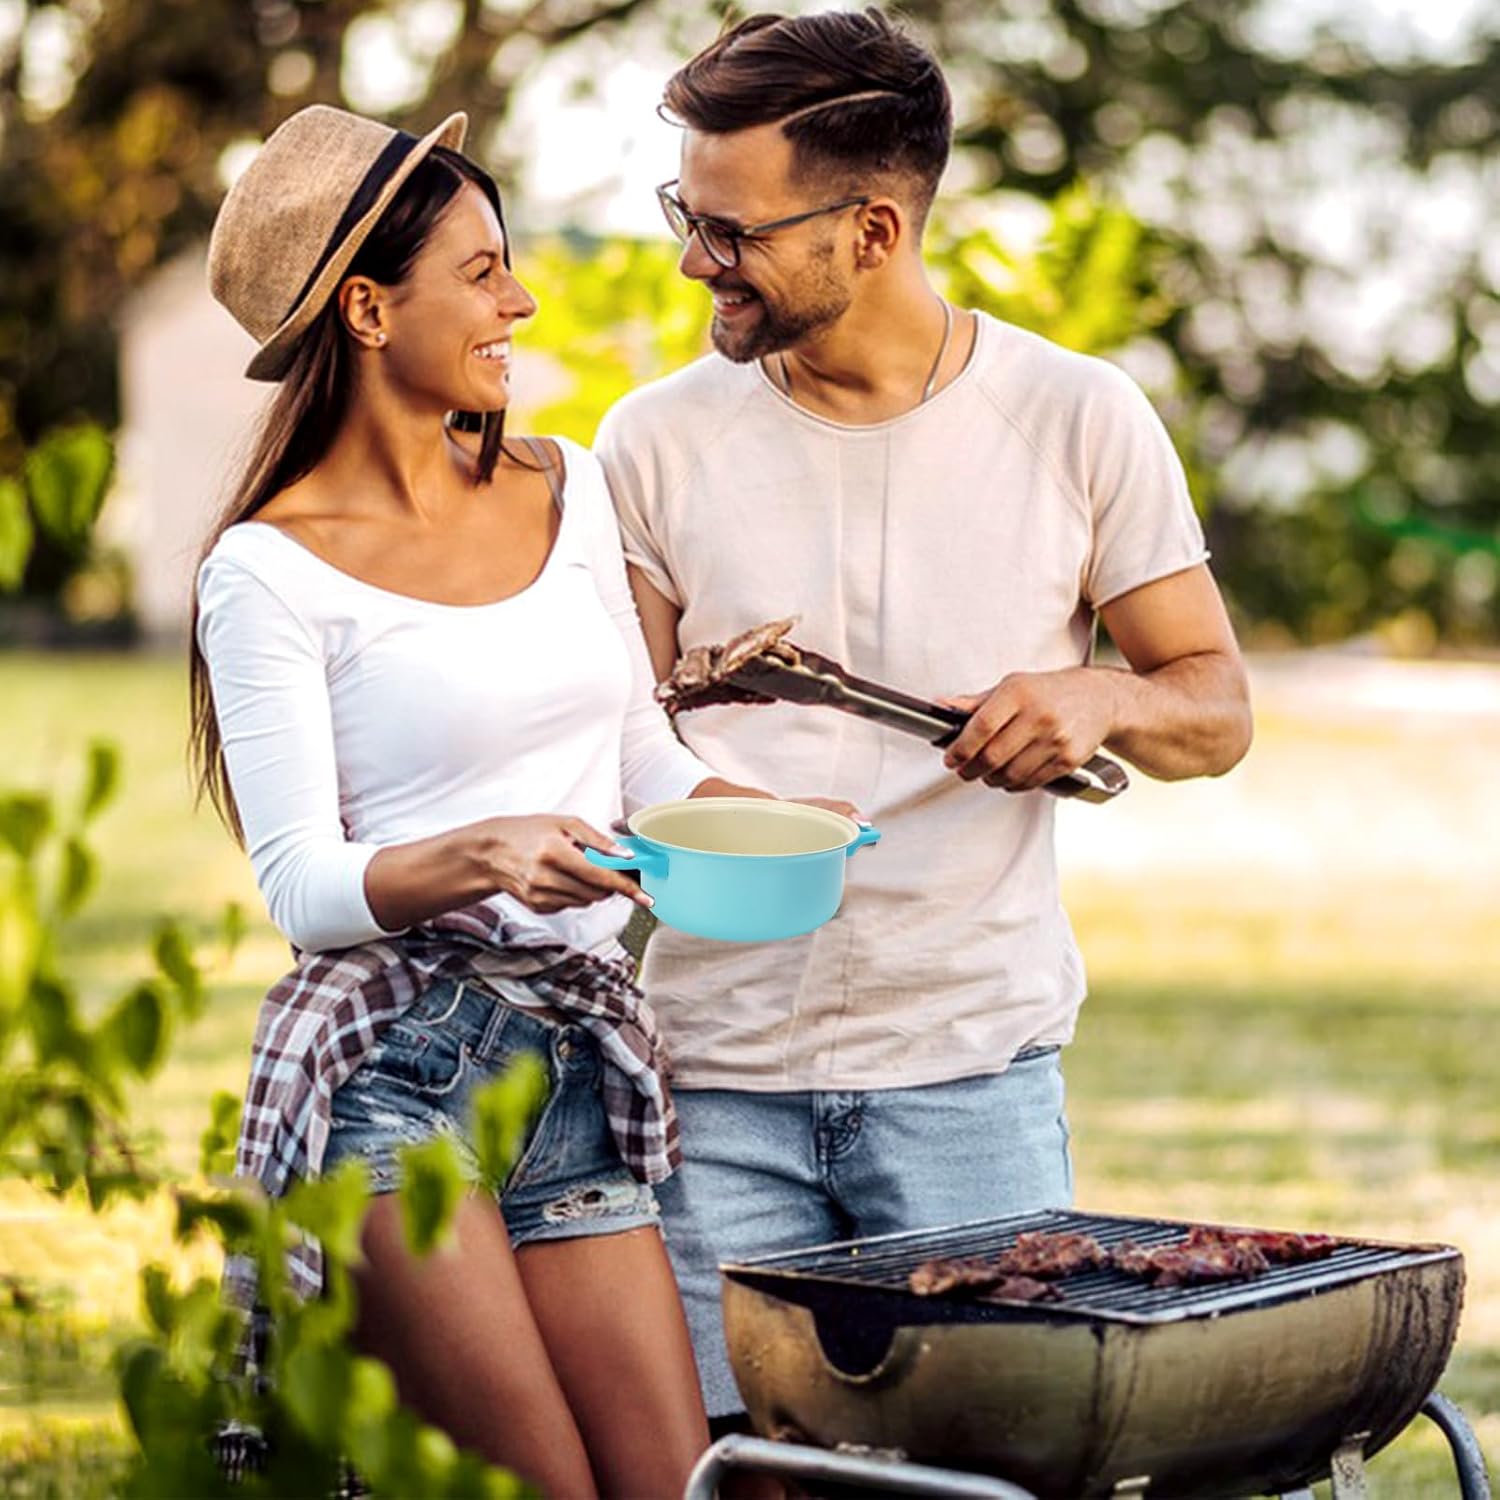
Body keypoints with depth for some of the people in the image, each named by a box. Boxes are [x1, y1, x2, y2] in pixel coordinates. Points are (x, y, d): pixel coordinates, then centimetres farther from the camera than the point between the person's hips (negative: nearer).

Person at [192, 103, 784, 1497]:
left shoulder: (566, 489, 13)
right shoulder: (271, 571, -4)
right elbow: (300, 884, -8)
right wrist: (484, 854, -25)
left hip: (582, 1068, 6)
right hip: (390, 1064, -5)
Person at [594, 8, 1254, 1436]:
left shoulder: (1078, 421, 1)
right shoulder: (655, 444, 3)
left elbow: (1216, 706, 7)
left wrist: (1101, 697, -14)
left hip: (972, 1065, 0)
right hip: (715, 1072, 1)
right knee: (731, 1457, -2)